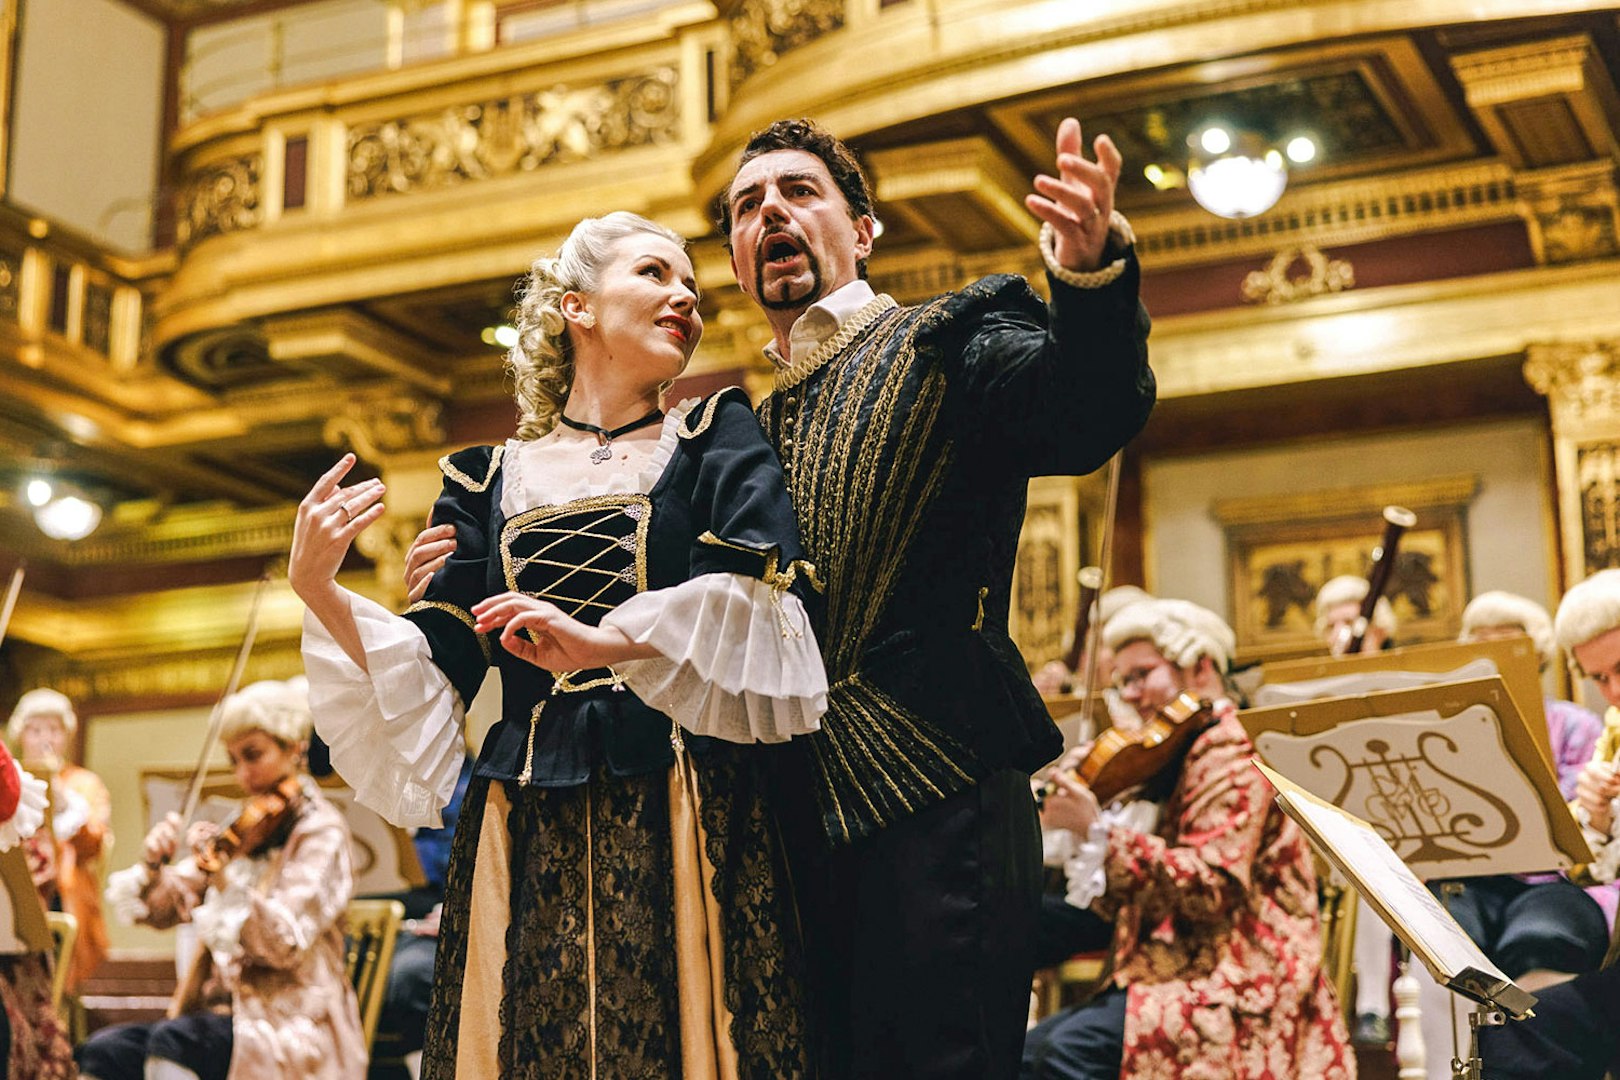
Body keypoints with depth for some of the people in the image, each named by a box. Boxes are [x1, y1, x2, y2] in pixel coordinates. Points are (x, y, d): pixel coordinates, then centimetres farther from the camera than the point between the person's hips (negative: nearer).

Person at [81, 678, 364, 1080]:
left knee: (171, 1039, -32)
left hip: (292, 1030, -7)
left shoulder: (321, 833, -5)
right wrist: (153, 867, -8)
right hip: (225, 1011, 7)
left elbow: (285, 944, -19)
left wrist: (220, 875, -31)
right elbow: (163, 909, 14)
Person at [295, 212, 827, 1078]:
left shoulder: (717, 438, 9)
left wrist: (603, 643, -21)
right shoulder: (490, 480, 13)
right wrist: (318, 592, -5)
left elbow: (761, 601, -9)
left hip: (686, 830, -1)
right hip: (526, 841, 2)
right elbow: (432, 673, 9)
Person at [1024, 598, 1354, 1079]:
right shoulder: (1177, 760, 22)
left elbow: (1209, 887, -23)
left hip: (1243, 985, -10)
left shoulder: (1233, 754, -9)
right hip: (1181, 971, 10)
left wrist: (1099, 830, -23)